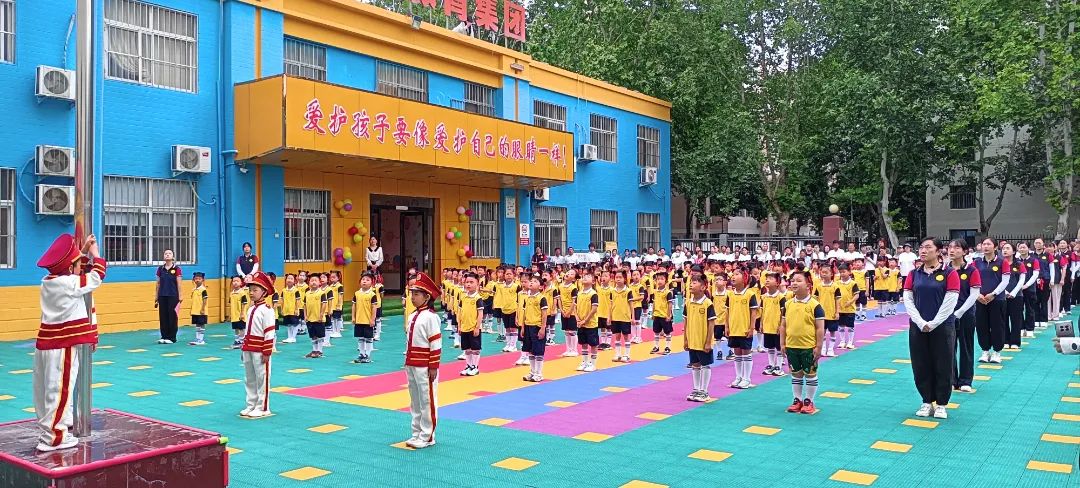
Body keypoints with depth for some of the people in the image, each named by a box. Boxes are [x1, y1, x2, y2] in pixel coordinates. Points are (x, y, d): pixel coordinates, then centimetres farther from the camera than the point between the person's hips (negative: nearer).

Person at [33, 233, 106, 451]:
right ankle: (53, 437, 1)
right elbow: (97, 275, -6)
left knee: (48, 389, 16)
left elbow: (76, 270, 25)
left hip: (46, 343, 9)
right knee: (59, 390, -3)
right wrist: (94, 252, 6)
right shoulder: (69, 284, -17)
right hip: (62, 347, -9)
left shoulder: (49, 280, 8)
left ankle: (48, 429, 27)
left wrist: (84, 251, 21)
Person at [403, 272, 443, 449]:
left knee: (427, 401, 1)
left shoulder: (430, 317, -14)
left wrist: (433, 367, -16)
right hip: (412, 366, 9)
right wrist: (407, 362, 18)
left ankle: (427, 436, 10)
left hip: (425, 367, -9)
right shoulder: (412, 316, 11)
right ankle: (417, 433, 27)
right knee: (415, 401, 16)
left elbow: (436, 344, -16)